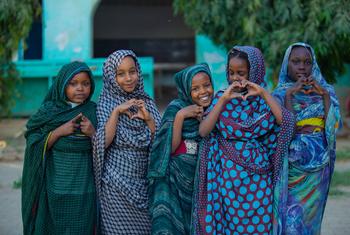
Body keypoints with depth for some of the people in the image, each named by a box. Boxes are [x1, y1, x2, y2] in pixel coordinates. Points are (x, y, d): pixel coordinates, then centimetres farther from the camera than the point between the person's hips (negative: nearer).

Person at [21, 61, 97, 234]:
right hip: (54, 190, 0)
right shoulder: (47, 111, 2)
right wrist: (59, 131, -14)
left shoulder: (94, 112, 2)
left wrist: (93, 134, -15)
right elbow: (34, 146, -2)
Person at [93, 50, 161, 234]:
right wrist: (117, 111, -18)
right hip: (116, 185, -4)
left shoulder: (147, 103, 6)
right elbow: (102, 143, -15)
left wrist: (148, 119, -12)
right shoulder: (106, 104, -4)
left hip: (144, 185, 4)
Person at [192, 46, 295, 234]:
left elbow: (287, 123, -16)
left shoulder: (264, 100, 2)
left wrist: (263, 94, -15)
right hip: (228, 176, 1)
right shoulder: (221, 97, 5)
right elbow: (203, 131, -8)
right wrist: (223, 99, -13)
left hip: (258, 178, -1)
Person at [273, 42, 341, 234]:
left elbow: (334, 125, -6)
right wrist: (289, 94, -17)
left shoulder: (325, 90, 6)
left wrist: (324, 94, -13)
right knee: (292, 216, -7)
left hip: (318, 163, 2)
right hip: (293, 163, -2)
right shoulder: (280, 94, 0)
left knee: (311, 213, 6)